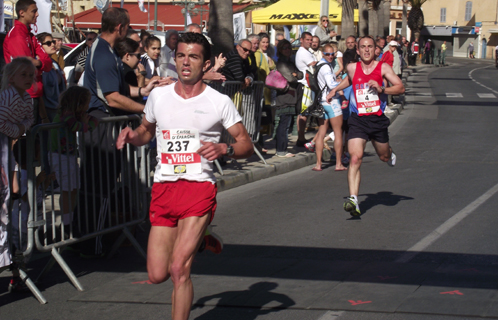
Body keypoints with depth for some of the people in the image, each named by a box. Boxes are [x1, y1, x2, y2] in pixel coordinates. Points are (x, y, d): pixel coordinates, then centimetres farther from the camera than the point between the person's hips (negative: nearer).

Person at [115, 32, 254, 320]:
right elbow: (147, 132, 24)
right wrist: (132, 136, 1)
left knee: (179, 269, -17)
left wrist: (224, 149, -20)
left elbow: (247, 144, 1)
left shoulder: (219, 102, -2)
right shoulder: (158, 96, 8)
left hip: (199, 188, -4)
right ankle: (196, 239, 35)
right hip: (163, 188, 4)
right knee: (157, 275, 3)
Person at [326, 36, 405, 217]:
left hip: (378, 119, 0)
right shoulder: (352, 68, 4)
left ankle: (390, 154, 60)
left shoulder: (383, 68, -2)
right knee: (355, 158, -18)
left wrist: (381, 89, -19)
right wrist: (335, 89, 25)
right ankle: (353, 199, -24)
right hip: (358, 120, 0)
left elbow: (401, 88, -6)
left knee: (384, 156, 19)